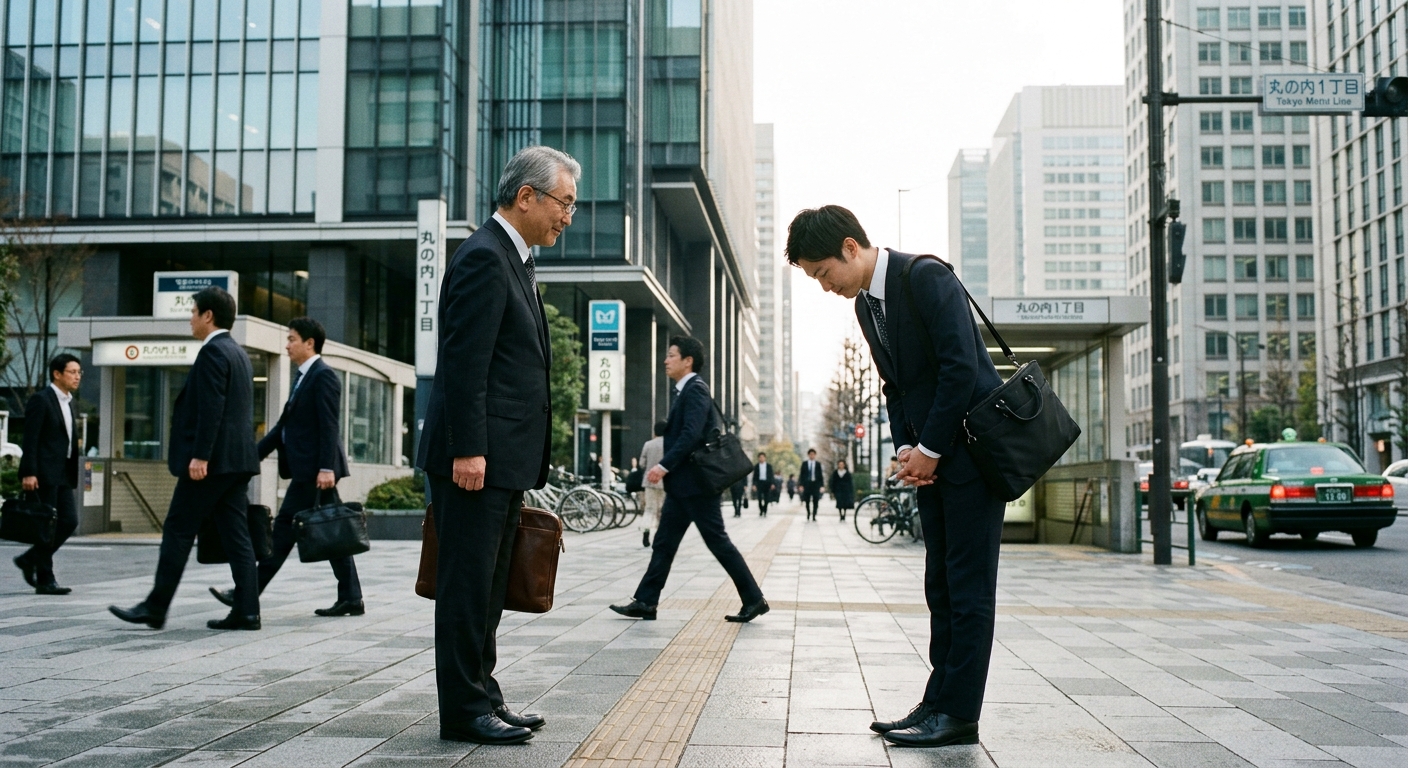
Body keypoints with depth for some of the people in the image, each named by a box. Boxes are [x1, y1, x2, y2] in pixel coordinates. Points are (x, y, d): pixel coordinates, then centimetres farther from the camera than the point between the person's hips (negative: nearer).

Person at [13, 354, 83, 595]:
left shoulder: (68, 403, 18)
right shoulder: (40, 400, -7)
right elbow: (30, 439, -14)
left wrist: (74, 474, 15)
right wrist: (29, 473, -20)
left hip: (63, 475, 8)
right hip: (44, 474, -8)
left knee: (69, 521, 3)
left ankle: (30, 560, 19)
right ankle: (45, 580, 3)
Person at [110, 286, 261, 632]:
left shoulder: (213, 351, -10)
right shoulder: (238, 352, 19)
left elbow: (211, 408, -20)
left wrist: (200, 456, -22)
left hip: (212, 460, -9)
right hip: (238, 459, 9)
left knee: (178, 530, -1)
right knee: (236, 536, 6)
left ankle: (155, 609, 5)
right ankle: (245, 611, 4)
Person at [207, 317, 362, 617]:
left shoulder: (323, 375, -10)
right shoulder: (303, 377, 19)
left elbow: (329, 426, -18)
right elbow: (286, 424, 22)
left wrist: (326, 468, -24)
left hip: (314, 469, -10)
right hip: (307, 469, 10)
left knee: (285, 529, -4)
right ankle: (351, 598, 9)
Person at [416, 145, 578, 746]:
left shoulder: (512, 259, 20)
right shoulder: (484, 257, -11)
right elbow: (464, 363, -19)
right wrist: (468, 450, -22)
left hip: (503, 460, 10)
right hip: (476, 458, -10)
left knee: (488, 589, 14)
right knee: (467, 586, -3)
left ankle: (483, 698, 22)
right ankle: (464, 710, 4)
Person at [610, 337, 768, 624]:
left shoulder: (695, 389, -13)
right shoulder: (685, 391, 17)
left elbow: (691, 434, -24)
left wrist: (664, 465, -25)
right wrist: (667, 469, 18)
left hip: (696, 482, -10)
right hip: (681, 484, 10)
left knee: (718, 541, -4)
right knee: (664, 543, 8)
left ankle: (754, 599, 4)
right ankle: (645, 602, 10)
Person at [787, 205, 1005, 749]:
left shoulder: (925, 277, -15)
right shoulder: (865, 304, 12)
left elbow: (961, 368, -20)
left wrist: (930, 450, -15)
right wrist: (906, 448, 1)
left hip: (972, 448, -9)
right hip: (931, 455, 9)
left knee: (968, 586, -4)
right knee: (941, 587, 9)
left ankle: (958, 713, 0)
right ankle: (939, 704, 14)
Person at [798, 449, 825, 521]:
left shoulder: (818, 464, 6)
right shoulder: (804, 463, 7)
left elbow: (821, 475, 5)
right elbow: (801, 474, 6)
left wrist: (821, 485, -1)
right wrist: (801, 485, -2)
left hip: (815, 484, -1)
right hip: (806, 484, 1)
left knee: (815, 501, -6)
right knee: (807, 501, 3)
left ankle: (814, 515, -1)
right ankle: (808, 514, 23)